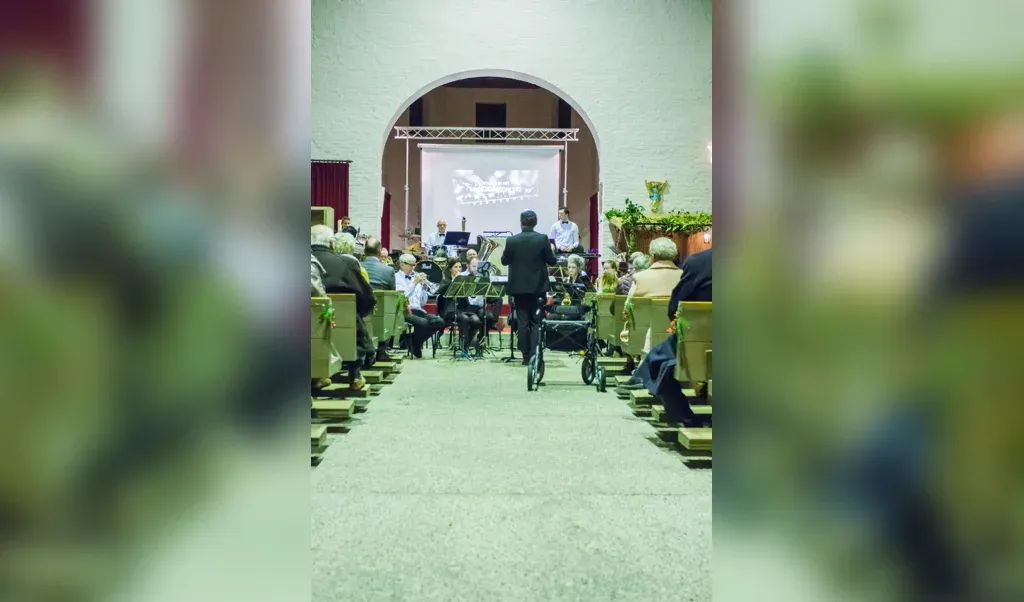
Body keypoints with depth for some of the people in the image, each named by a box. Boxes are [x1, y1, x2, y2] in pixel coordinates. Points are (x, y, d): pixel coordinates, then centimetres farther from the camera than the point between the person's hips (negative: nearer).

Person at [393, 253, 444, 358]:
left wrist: (424, 287, 2)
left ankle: (416, 341, 1)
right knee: (423, 322, -34)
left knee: (440, 322, -16)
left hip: (417, 310, 7)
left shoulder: (415, 277, 19)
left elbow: (422, 302, 16)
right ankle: (413, 342, -4)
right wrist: (414, 283, -17)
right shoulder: (396, 277, 1)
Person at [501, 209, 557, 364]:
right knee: (536, 322, 7)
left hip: (518, 286, 0)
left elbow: (504, 261, 4)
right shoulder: (543, 239, -8)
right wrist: (550, 250, 16)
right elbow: (551, 261, -2)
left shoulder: (511, 240, -6)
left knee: (522, 322, 5)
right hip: (538, 286, 0)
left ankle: (526, 356, 7)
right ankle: (535, 355, -1)